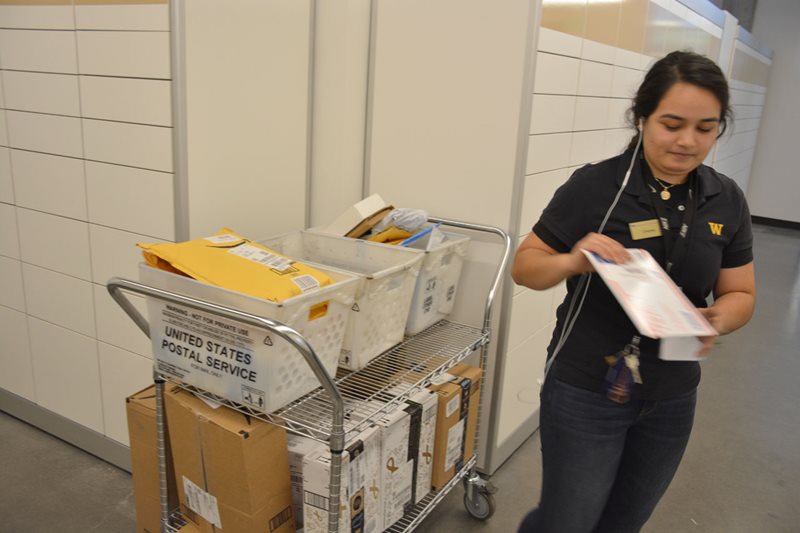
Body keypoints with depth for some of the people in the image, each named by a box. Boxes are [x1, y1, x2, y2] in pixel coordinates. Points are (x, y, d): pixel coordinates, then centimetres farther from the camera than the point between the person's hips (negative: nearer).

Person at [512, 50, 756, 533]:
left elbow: (740, 294, 4)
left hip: (672, 398, 5)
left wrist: (716, 321, -18)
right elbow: (525, 267, -11)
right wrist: (573, 261, -32)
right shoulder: (595, 186, -16)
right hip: (586, 391, -4)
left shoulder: (727, 201, -2)